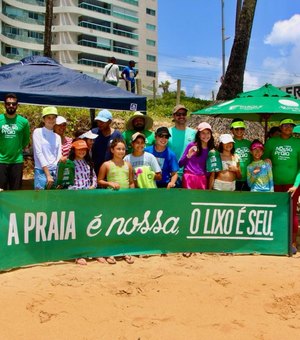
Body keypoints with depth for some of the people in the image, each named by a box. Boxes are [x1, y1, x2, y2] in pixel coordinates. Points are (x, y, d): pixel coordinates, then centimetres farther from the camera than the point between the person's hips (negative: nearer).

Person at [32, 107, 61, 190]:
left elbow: (59, 156, 9)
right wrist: (48, 175, -13)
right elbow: (39, 153, -7)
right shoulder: (38, 132, 1)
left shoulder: (57, 137, 14)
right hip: (41, 171, -4)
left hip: (55, 172, 4)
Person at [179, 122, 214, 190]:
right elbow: (180, 164, -1)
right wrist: (188, 156, -16)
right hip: (189, 178, -3)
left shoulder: (212, 149, 7)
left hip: (203, 180, 3)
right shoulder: (191, 145, -1)